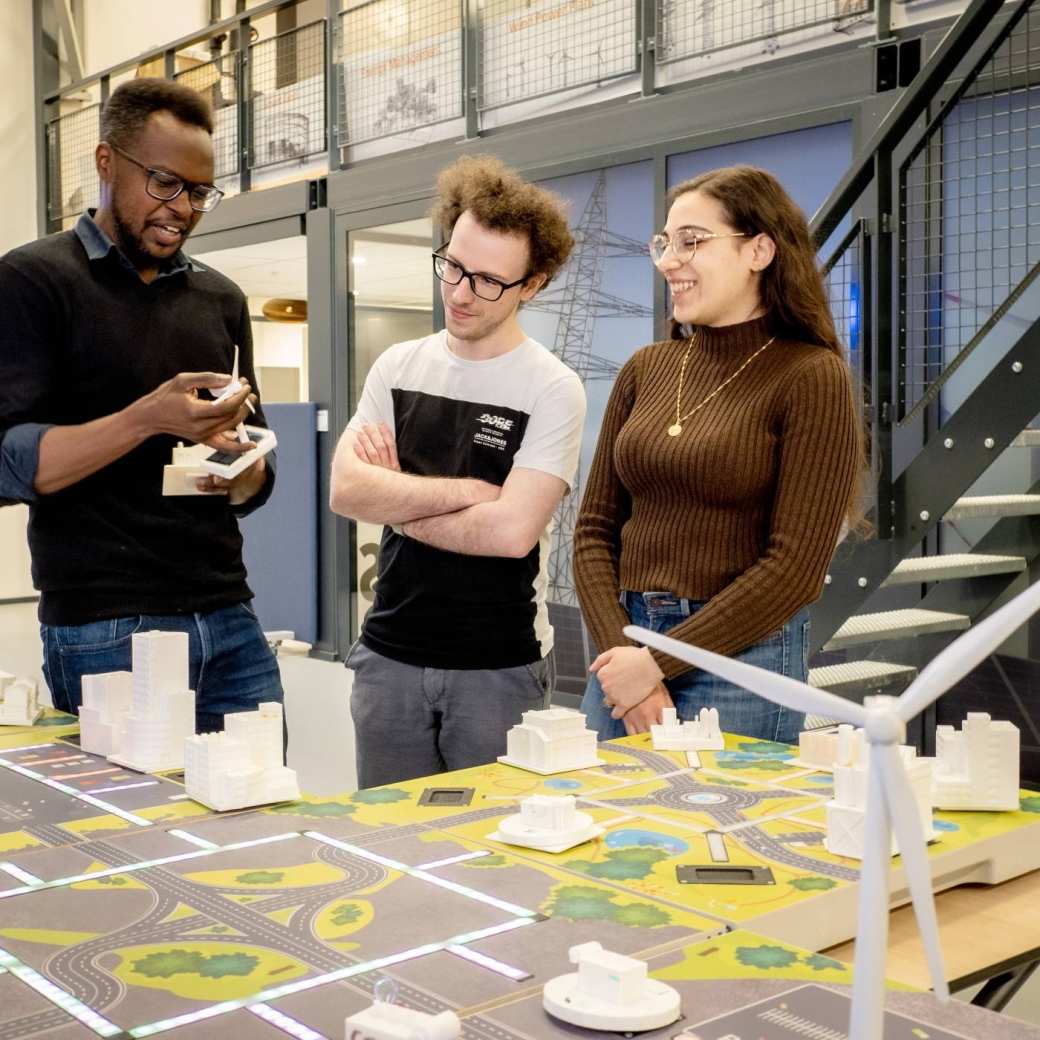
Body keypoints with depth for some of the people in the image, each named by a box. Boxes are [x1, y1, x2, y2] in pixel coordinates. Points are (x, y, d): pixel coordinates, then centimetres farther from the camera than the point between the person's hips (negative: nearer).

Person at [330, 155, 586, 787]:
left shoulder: (552, 390, -8)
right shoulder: (397, 367, 6)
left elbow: (511, 530, -19)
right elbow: (346, 491, -6)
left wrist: (397, 502, -8)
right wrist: (470, 490, -13)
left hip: (501, 668, -4)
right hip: (389, 656, 4)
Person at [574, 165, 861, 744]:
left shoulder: (811, 377, -9)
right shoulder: (646, 369, 7)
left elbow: (795, 566, -14)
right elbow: (596, 527, 6)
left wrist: (660, 662, -14)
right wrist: (619, 651, -8)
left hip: (738, 657, -5)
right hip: (626, 645, 5)